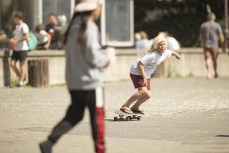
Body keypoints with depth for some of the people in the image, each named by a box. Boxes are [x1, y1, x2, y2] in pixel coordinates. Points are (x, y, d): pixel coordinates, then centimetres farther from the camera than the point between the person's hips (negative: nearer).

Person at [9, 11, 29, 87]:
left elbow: (26, 37, -20)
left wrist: (17, 41, -17)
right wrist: (12, 40, 11)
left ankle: (21, 82, 1)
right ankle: (21, 78, 14)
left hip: (22, 48, -8)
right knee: (12, 64, 0)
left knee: (22, 65, -3)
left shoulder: (24, 26, -12)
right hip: (16, 49, 8)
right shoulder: (17, 26, 16)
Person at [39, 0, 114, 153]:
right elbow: (92, 55, -18)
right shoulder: (89, 27, -15)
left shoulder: (73, 26, 9)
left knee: (74, 115, 11)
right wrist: (106, 59, 1)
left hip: (73, 81, 8)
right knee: (97, 116, 6)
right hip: (90, 81, -7)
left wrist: (101, 58, 14)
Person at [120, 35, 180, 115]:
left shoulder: (165, 53, -5)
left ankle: (135, 107, 29)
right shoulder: (152, 55, -28)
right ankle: (125, 106, -17)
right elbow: (140, 64, -28)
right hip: (137, 72, -8)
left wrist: (176, 54, 42)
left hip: (146, 75, 8)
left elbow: (172, 52, 20)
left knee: (148, 95, 5)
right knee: (143, 91, -25)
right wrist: (144, 77, -26)